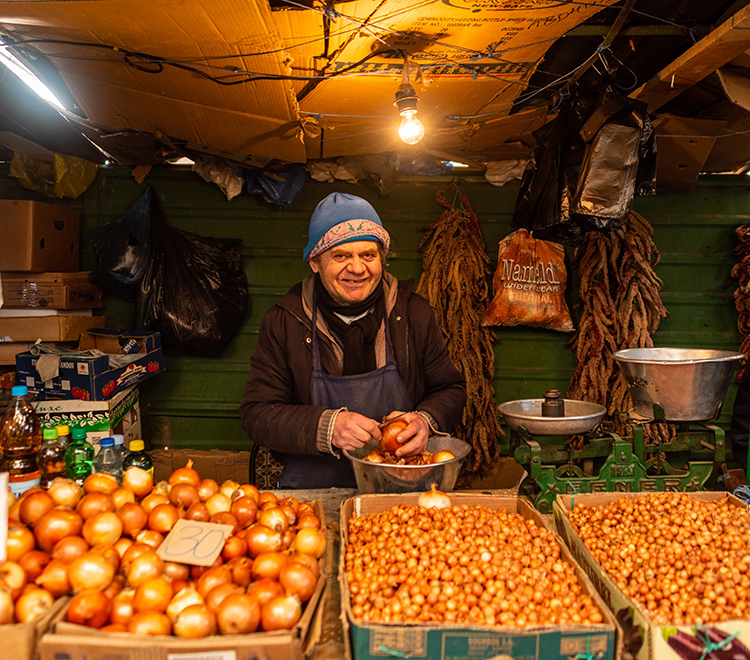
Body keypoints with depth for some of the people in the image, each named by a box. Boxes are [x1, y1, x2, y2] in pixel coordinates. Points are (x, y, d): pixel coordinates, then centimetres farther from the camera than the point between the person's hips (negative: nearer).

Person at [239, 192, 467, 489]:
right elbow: (257, 414, -1)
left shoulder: (415, 314, 5)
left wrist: (425, 421, -10)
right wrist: (328, 426, -18)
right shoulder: (282, 322, 1)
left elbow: (450, 389, 14)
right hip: (312, 484, -1)